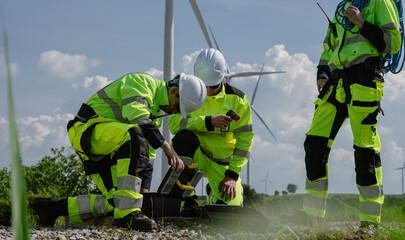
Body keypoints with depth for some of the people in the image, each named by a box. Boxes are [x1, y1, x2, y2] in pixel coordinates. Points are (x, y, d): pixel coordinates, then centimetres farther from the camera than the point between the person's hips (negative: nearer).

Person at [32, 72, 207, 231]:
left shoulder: (156, 109, 21)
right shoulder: (142, 82, -8)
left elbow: (148, 151, 20)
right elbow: (136, 117, -27)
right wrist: (166, 146, -31)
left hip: (107, 151, 10)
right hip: (88, 129, -10)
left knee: (116, 201, -6)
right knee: (135, 136, -37)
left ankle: (54, 207, 9)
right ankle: (127, 212, -41)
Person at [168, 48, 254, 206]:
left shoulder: (237, 100, -6)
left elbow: (244, 140, -4)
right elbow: (174, 123, -23)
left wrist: (232, 175, -12)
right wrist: (209, 122, -34)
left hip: (223, 163, 2)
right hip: (193, 157, -2)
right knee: (183, 138, -36)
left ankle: (215, 196, 27)